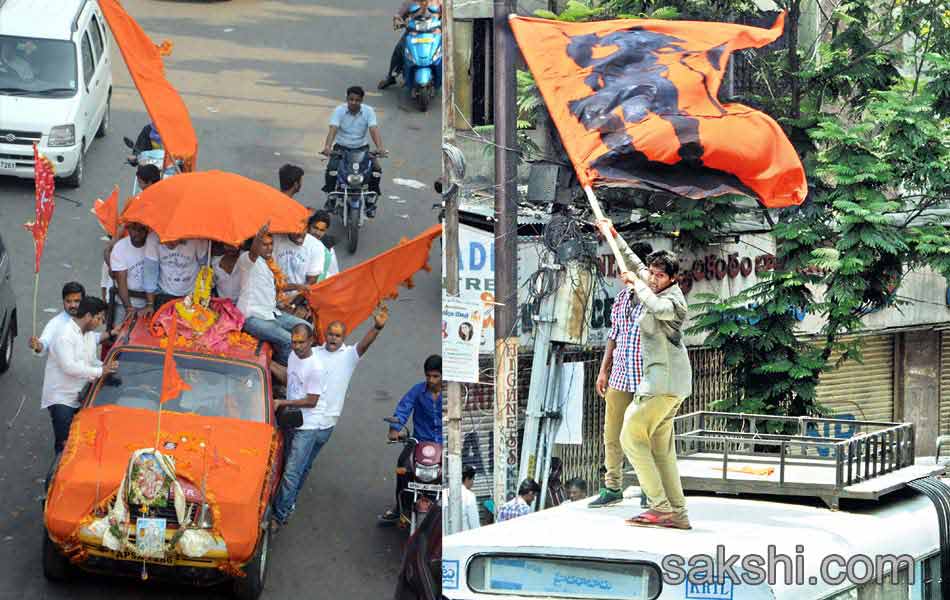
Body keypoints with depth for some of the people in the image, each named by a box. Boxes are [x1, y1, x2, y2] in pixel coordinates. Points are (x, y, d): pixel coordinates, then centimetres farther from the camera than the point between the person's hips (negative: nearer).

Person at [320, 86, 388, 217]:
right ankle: (330, 198, -7)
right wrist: (327, 146, -41)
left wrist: (380, 147, -38)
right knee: (332, 167, -28)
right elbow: (333, 130, -23)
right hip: (341, 147, -1)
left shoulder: (368, 111, -7)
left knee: (376, 169, -21)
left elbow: (374, 130, -20)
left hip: (362, 148, 1)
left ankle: (371, 201, -5)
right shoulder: (339, 111, -9)